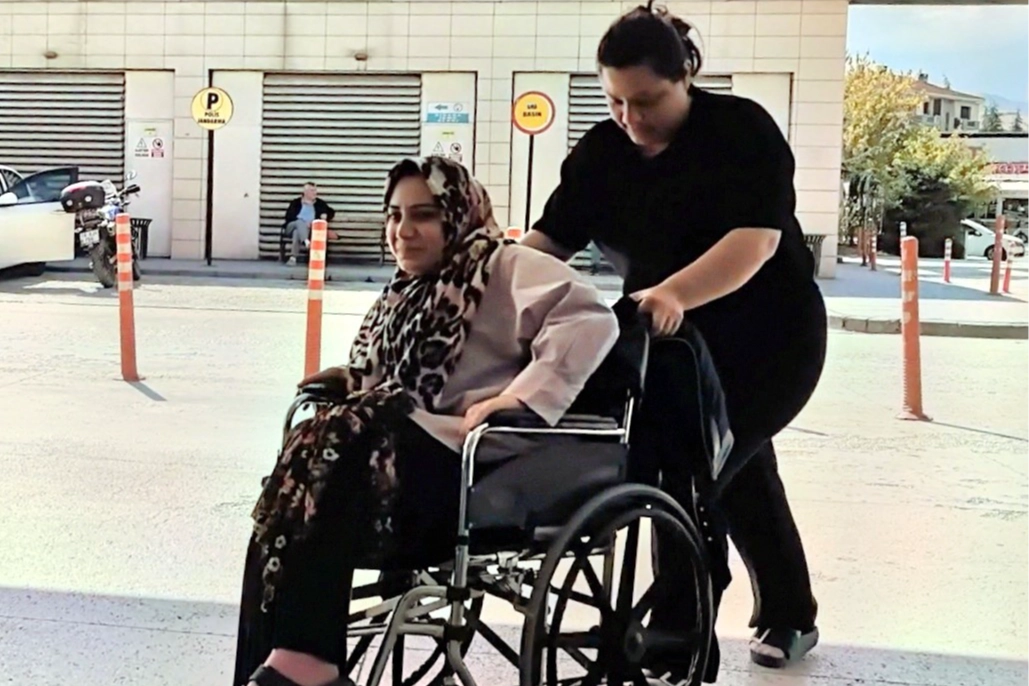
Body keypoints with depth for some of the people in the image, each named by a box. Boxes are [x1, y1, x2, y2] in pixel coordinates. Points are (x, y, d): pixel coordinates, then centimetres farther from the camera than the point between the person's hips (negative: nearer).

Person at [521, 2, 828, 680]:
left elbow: (756, 238, -31)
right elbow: (550, 237, -9)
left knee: (692, 474, -15)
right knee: (742, 474, 18)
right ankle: (790, 617, 37)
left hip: (768, 340, -6)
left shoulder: (742, 130, -18)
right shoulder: (601, 150, -3)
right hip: (672, 342, 6)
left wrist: (674, 293, -45)